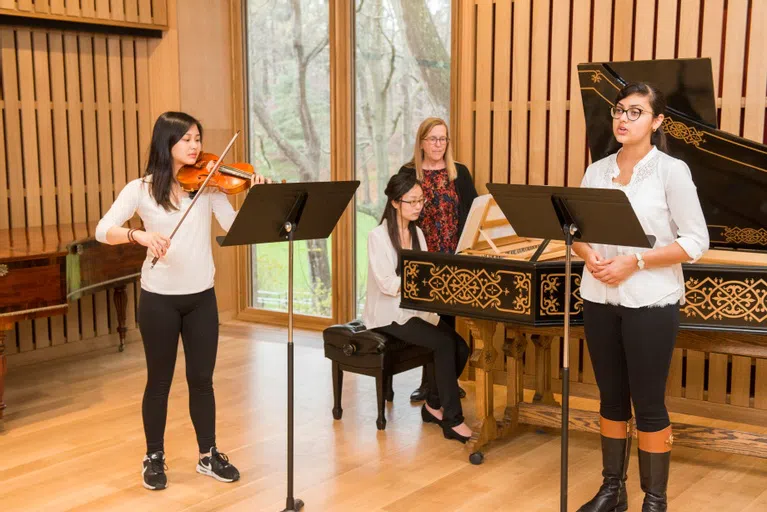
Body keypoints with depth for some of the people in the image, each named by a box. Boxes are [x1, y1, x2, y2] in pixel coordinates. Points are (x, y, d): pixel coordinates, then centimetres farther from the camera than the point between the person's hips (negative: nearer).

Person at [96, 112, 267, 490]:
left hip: (201, 297, 2)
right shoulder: (141, 189, -6)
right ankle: (154, 458, 27)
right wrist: (140, 235, -32)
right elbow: (103, 230, -14)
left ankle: (208, 455, 26)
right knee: (159, 381, 9)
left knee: (201, 378, 10)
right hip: (159, 298, -2)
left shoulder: (207, 184, 0)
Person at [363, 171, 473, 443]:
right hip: (389, 314, -7)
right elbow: (388, 284, -20)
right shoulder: (378, 236, -11)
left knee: (460, 347, -15)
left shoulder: (417, 233, 12)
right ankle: (453, 419, -17)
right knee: (445, 343, -26)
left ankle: (434, 405, 5)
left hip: (416, 309, 7)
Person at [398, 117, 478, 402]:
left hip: (453, 258, 2)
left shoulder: (459, 173, 8)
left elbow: (472, 210, 8)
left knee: (447, 316, 7)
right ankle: (429, 381, 11)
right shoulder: (408, 173, 3)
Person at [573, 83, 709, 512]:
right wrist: (590, 255, -13)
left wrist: (635, 261, -18)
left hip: (650, 301, -4)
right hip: (600, 299, 5)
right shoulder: (597, 171, 7)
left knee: (649, 403, 1)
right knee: (611, 396, 13)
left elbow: (696, 241, -9)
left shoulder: (671, 170, -7)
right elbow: (578, 230, 10)